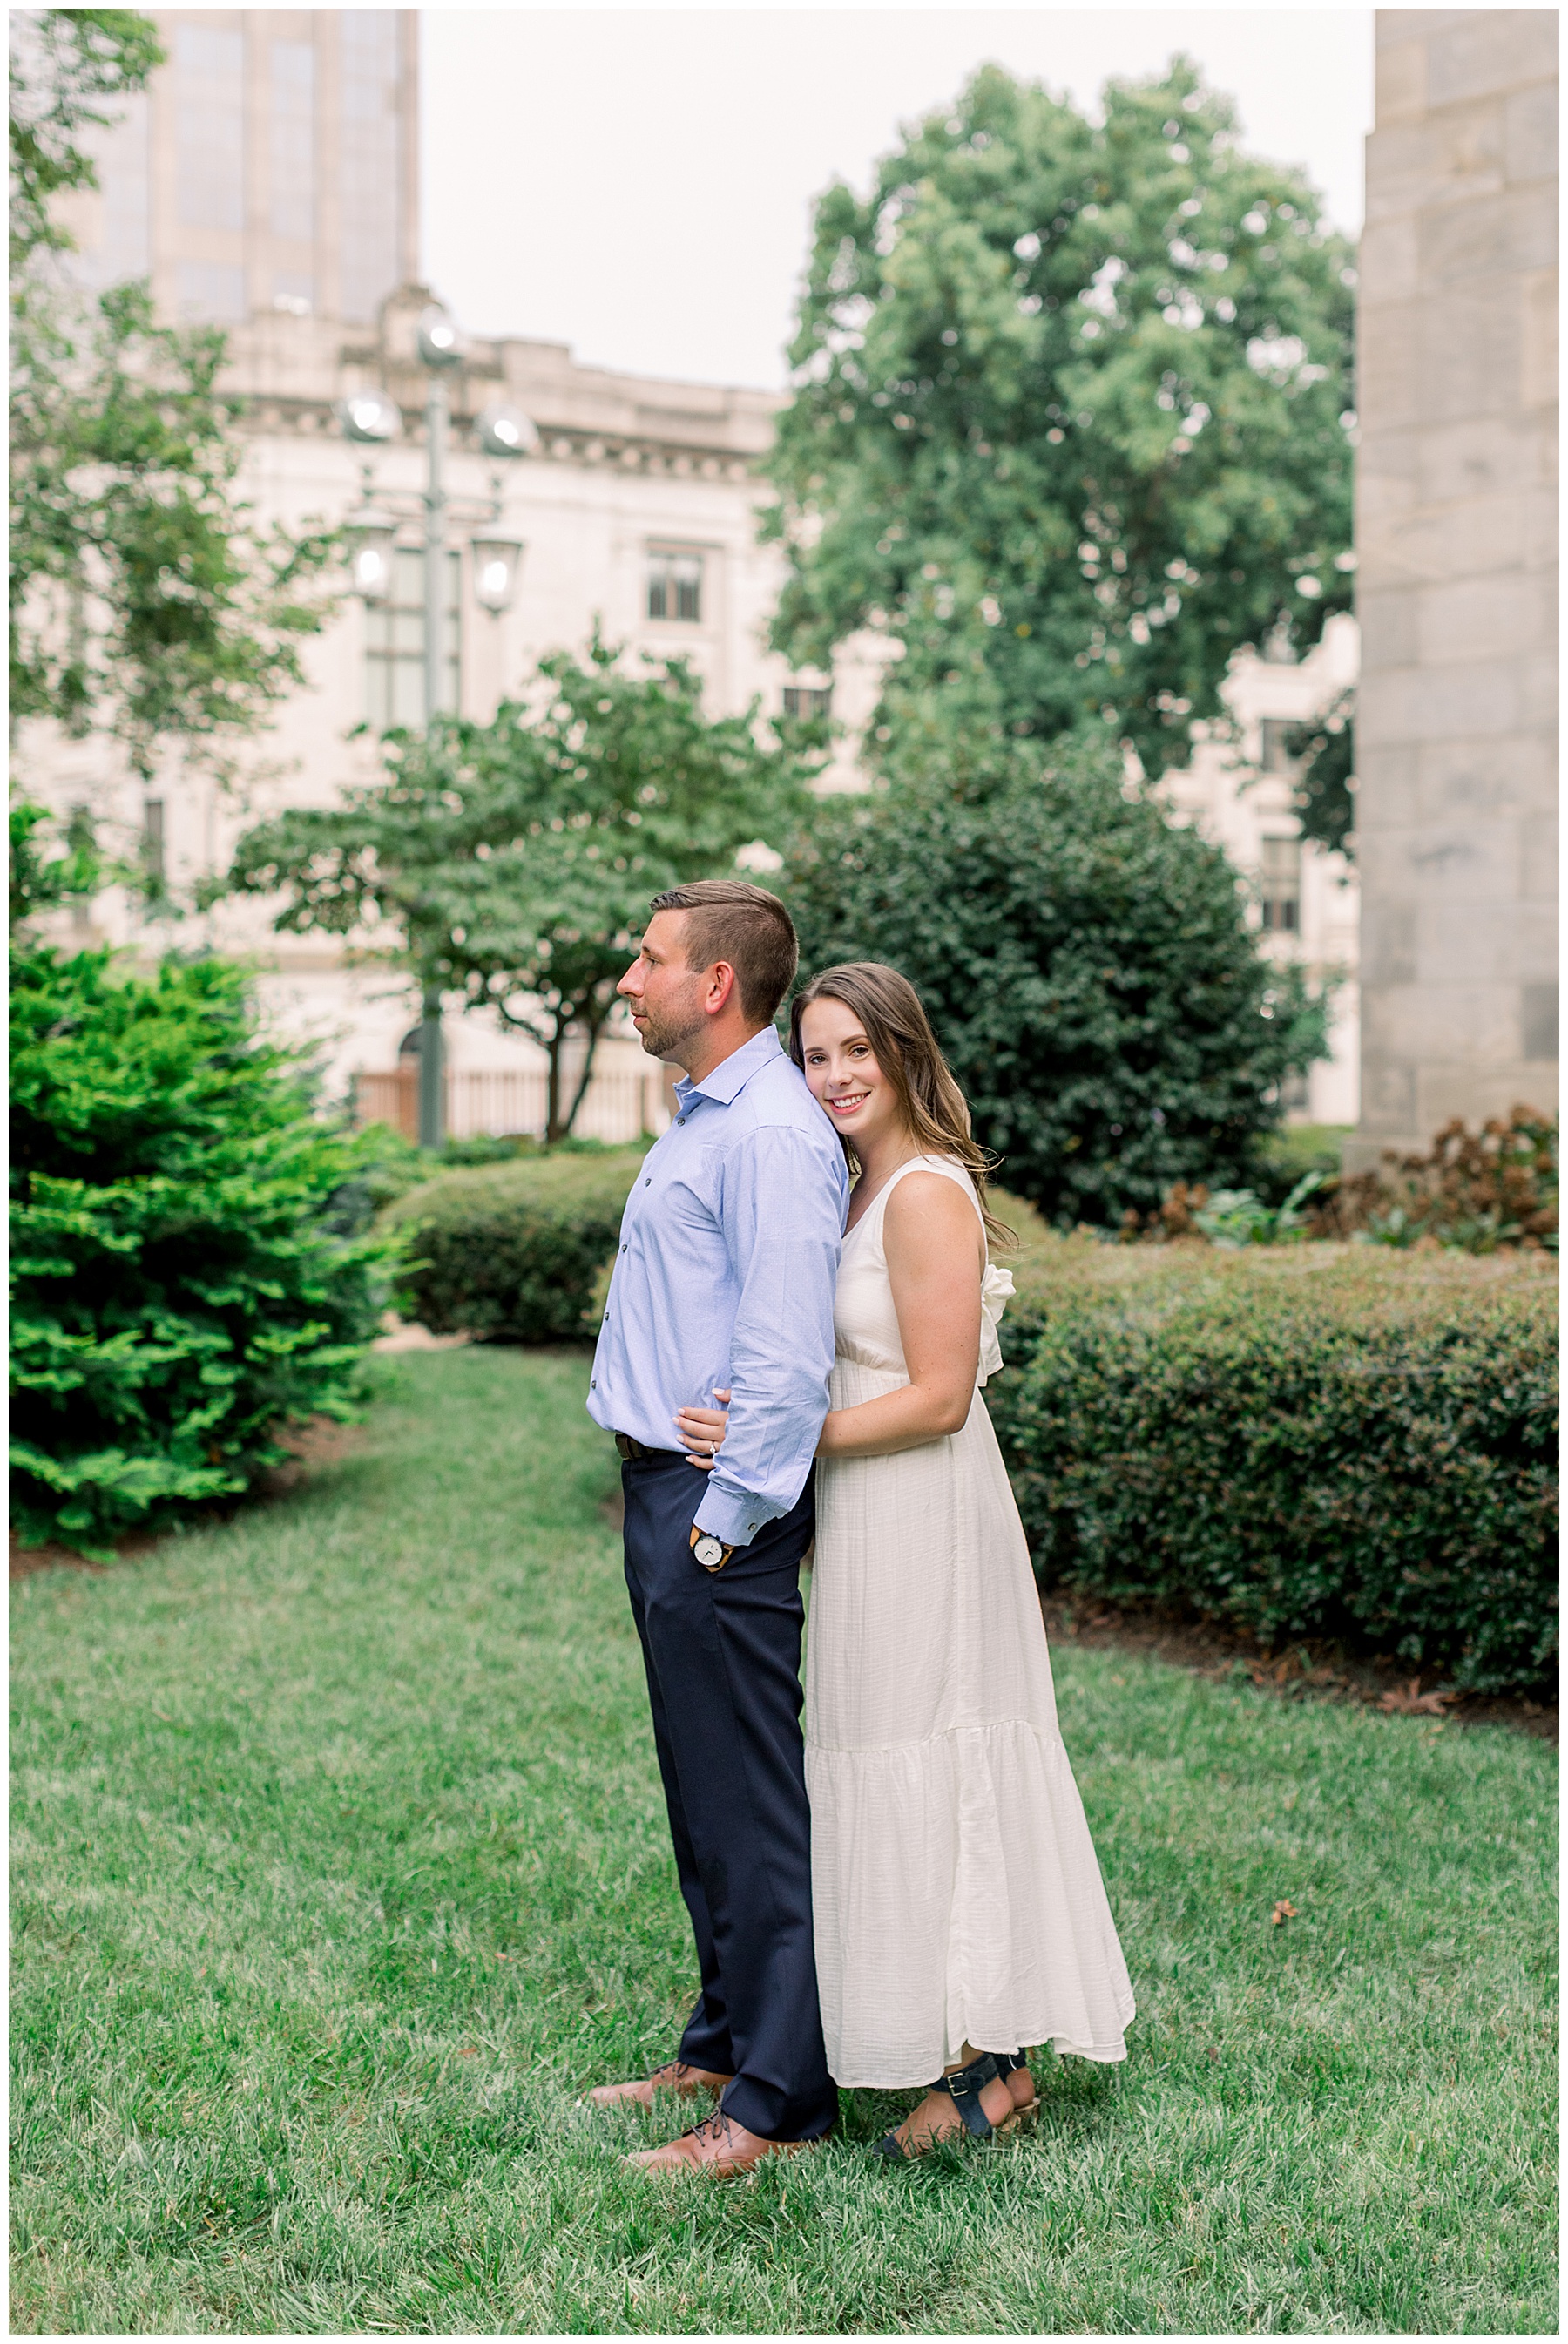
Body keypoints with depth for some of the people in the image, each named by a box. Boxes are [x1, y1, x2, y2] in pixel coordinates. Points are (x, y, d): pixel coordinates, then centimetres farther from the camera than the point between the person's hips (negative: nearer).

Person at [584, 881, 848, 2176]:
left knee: (753, 1804, -2)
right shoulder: (703, 1118, 16)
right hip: (666, 1487, 11)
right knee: (703, 1793, 18)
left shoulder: (772, 1134, -18)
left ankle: (776, 2098, 7)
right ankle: (724, 2044, 31)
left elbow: (785, 1359, -23)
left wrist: (724, 1521, -19)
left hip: (721, 1504, -11)